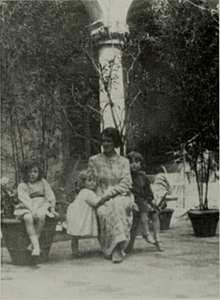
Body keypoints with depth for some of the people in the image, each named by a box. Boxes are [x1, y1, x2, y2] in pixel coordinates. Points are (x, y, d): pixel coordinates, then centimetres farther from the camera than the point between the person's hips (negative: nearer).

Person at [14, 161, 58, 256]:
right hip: (26, 209, -1)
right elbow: (25, 199, -10)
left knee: (41, 216, -35)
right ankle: (36, 246, -39)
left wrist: (52, 209, -7)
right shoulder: (22, 186, 7)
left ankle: (31, 245, -29)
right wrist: (33, 210, -27)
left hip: (41, 206, 1)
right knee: (28, 218, -36)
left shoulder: (43, 183, 13)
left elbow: (50, 197, 11)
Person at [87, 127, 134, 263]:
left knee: (115, 205, -37)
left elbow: (126, 184, 1)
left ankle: (116, 249, -38)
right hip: (101, 199, 1)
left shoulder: (123, 162, 13)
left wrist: (109, 194, -14)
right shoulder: (94, 160, 14)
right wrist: (99, 196, -8)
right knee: (104, 210, -35)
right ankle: (118, 248, -38)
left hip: (121, 197, -1)